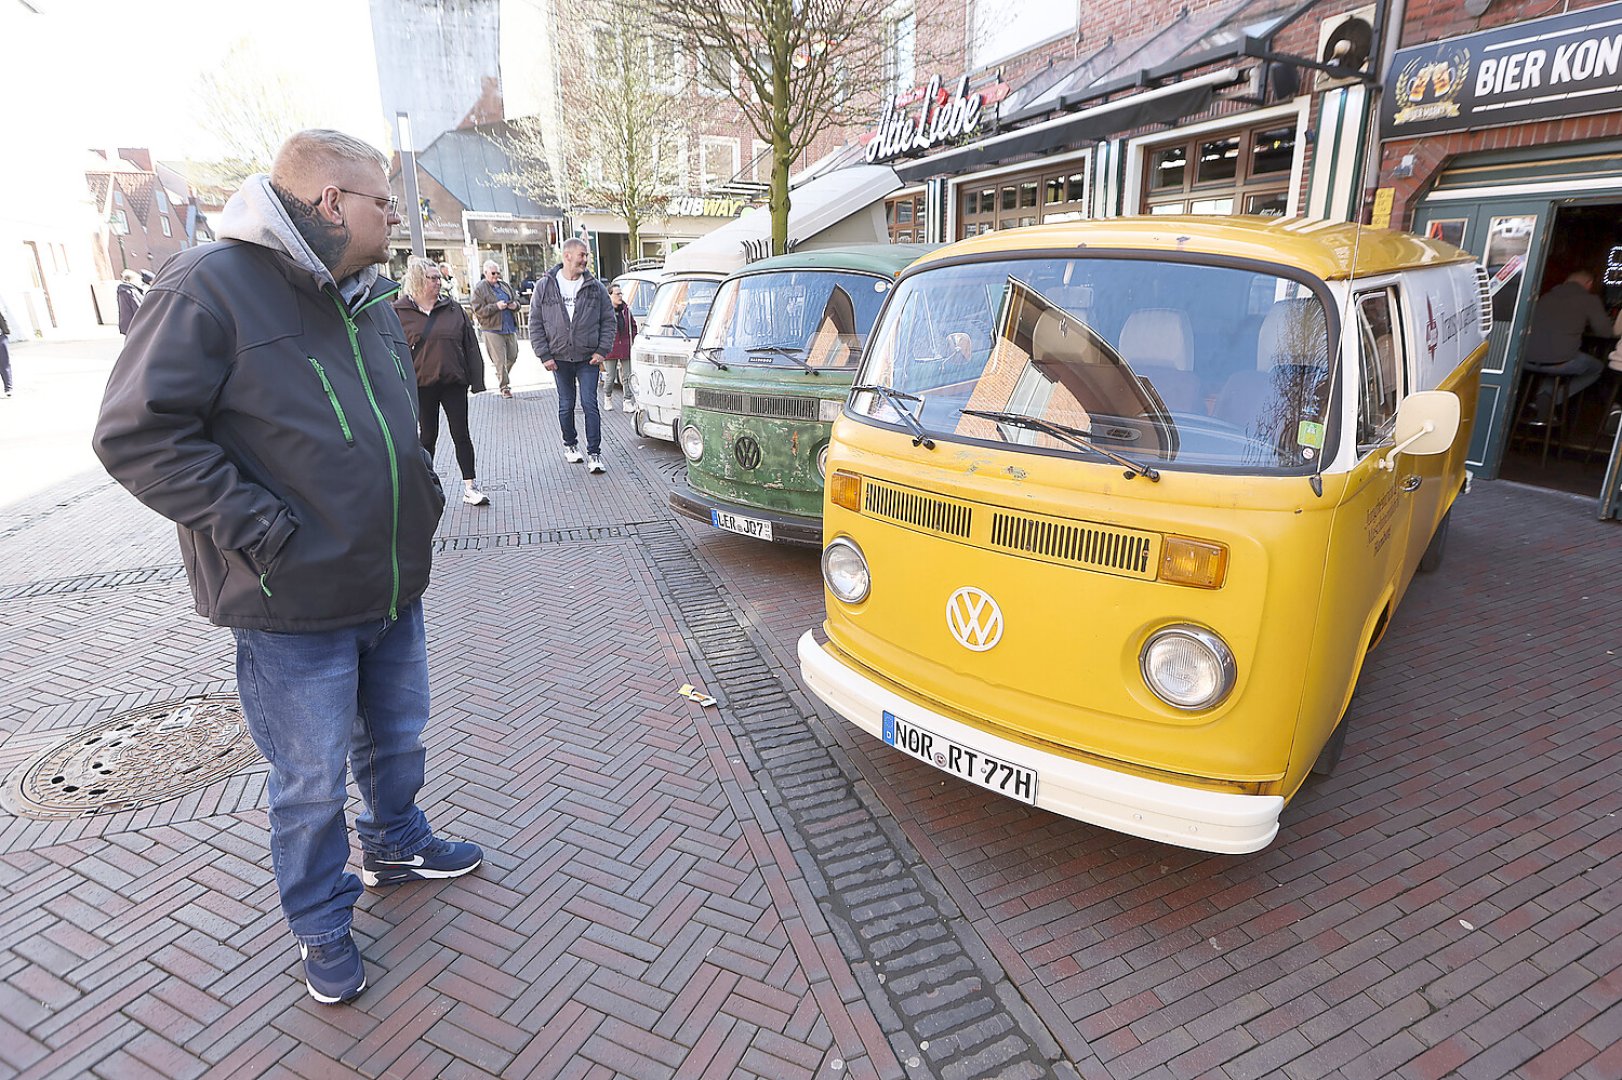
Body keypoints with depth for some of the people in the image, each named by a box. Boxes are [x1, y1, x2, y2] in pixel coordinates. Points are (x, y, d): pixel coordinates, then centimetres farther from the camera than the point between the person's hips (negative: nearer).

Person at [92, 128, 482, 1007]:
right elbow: (137, 435, -18)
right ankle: (321, 926, 32)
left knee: (396, 741, 24)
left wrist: (420, 486, 11)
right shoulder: (210, 286, -16)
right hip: (296, 606, -7)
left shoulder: (368, 298, 10)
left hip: (394, 588, 7)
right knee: (312, 782, 10)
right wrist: (259, 527, -22)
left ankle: (396, 846, 48)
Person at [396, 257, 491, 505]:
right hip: (421, 385, -1)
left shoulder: (453, 308, 5)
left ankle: (470, 487, 8)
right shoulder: (399, 312, -1)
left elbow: (470, 346, 6)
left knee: (461, 435, 2)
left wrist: (476, 381, 3)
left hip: (454, 383, 1)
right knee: (427, 438, 9)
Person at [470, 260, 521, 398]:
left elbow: (517, 300, 22)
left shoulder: (505, 286, 14)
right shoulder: (479, 289, -4)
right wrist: (496, 307, -20)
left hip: (510, 328, 6)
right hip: (492, 330, -6)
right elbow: (478, 310, -10)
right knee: (500, 360, -5)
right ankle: (504, 387, 4)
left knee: (513, 356, 10)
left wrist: (515, 305, -3)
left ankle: (501, 375, 35)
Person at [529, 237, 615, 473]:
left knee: (590, 404, -5)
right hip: (559, 358, 1)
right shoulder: (545, 287, 1)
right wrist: (544, 355, -5)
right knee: (566, 405, 11)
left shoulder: (595, 287, 2)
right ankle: (570, 444, 30)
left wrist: (602, 351, -5)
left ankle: (594, 453, 0)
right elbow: (535, 324, 2)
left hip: (588, 359, -1)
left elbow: (608, 321, 5)